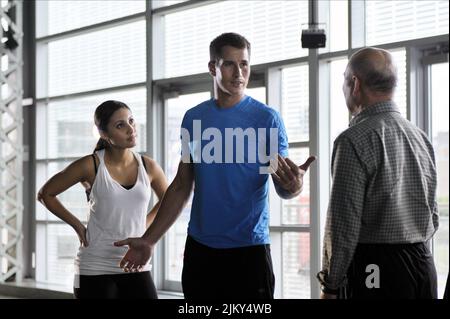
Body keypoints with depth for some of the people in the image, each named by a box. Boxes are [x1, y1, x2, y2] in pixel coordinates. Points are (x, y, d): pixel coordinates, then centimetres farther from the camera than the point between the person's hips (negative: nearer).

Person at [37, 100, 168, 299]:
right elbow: (46, 194, 3)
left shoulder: (148, 167, 1)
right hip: (95, 268, -3)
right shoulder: (91, 166, -8)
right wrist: (77, 226, 0)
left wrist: (145, 226, 10)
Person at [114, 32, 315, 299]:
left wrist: (293, 185, -32)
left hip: (249, 248, -3)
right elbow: (182, 187, 12)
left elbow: (284, 187, -9)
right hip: (199, 248, 4)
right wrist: (149, 239, 7)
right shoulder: (193, 118, 7)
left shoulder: (267, 118, -5)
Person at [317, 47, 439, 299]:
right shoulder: (421, 137, 9)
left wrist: (330, 287, -8)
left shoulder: (354, 141, -13)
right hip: (423, 267, 7)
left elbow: (343, 224, -15)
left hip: (374, 271, -7)